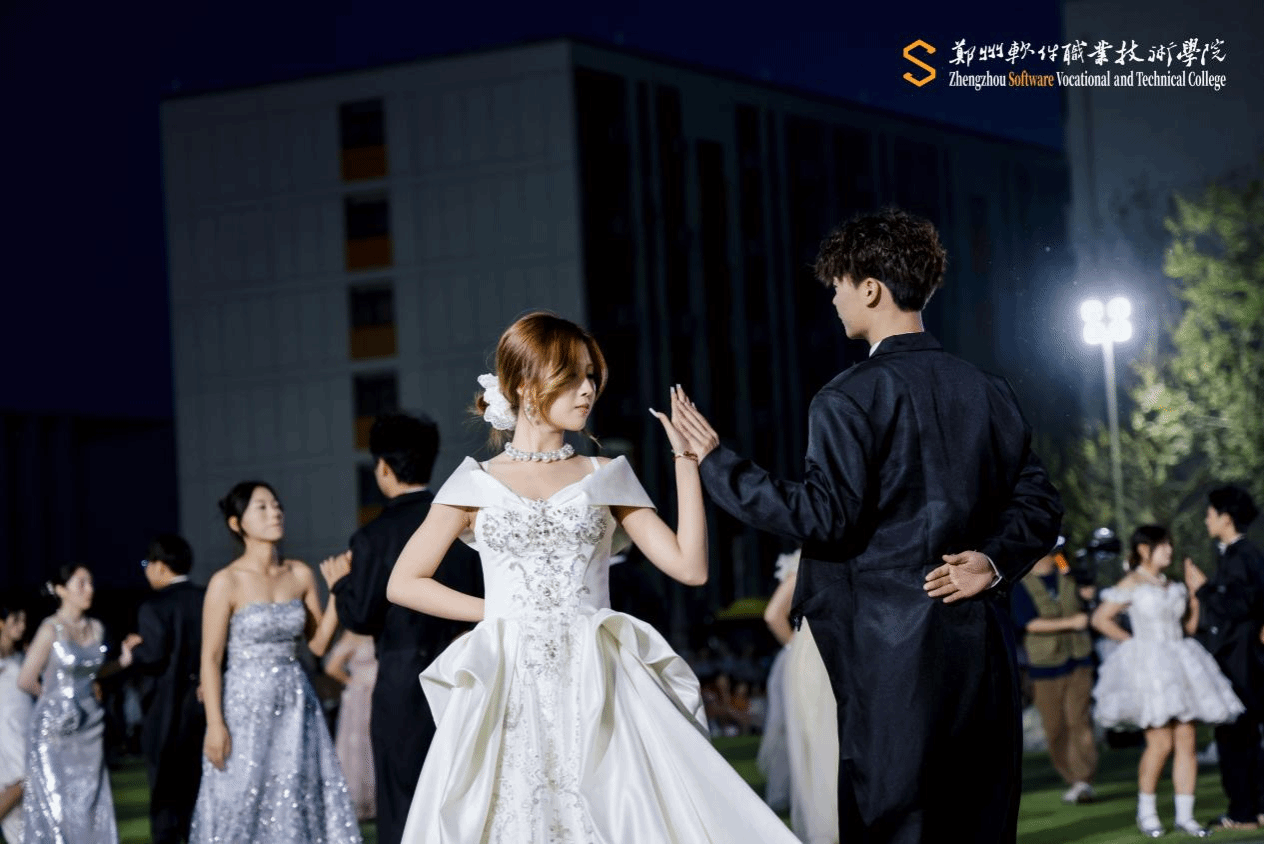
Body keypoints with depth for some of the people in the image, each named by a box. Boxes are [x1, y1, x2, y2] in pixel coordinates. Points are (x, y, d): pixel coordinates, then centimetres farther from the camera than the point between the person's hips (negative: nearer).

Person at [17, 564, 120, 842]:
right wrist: (55, 696, 6)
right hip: (54, 729, -5)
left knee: (91, 800, 3)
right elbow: (26, 681, -8)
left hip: (88, 726, 5)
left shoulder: (96, 629, 7)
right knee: (55, 803, -2)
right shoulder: (51, 629, -10)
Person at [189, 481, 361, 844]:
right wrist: (215, 725, -12)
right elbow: (210, 658, -7)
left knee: (299, 803, 2)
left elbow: (318, 643, 6)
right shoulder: (226, 583, -7)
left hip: (294, 705, 4)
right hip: (246, 707, -4)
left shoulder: (300, 575, 6)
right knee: (241, 806, -1)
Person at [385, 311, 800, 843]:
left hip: (594, 692, 0)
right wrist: (493, 611, 2)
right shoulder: (476, 485, 10)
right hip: (509, 693, 0)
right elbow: (403, 584, 10)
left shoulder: (607, 478, 13)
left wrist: (685, 460, 4)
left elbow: (690, 567, 4)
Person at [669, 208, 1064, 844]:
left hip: (894, 650, -6)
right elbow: (1039, 504, 12)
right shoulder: (989, 394, 12)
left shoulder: (851, 398, -8)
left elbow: (826, 517, -14)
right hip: (981, 649, 6)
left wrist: (715, 463, -7)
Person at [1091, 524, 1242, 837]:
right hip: (1148, 667, -6)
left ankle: (1184, 814, 5)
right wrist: (1132, 641, -5)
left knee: (1186, 742, 0)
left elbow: (1191, 623, 22)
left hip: (1179, 666, 6)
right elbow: (1100, 618, -5)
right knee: (1160, 743, -10)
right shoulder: (1132, 584, -2)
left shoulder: (1173, 587, 17)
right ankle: (1145, 812, 5)